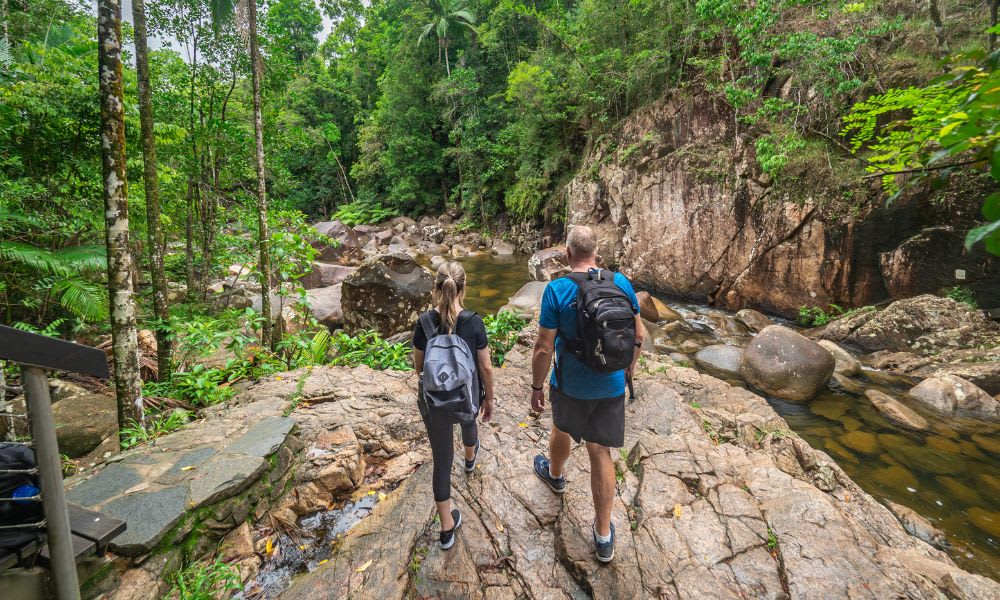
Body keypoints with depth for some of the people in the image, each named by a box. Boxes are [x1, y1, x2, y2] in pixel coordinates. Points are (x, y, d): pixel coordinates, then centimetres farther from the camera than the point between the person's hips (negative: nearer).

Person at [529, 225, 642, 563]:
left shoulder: (557, 289, -18)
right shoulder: (621, 283, -6)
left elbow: (544, 348, -17)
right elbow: (638, 336, 2)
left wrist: (536, 388, -4)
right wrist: (628, 369, 18)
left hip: (571, 385, -2)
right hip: (612, 386, 3)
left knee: (561, 429, 27)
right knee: (600, 452, 13)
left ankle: (555, 475, 57)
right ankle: (604, 536, 24)